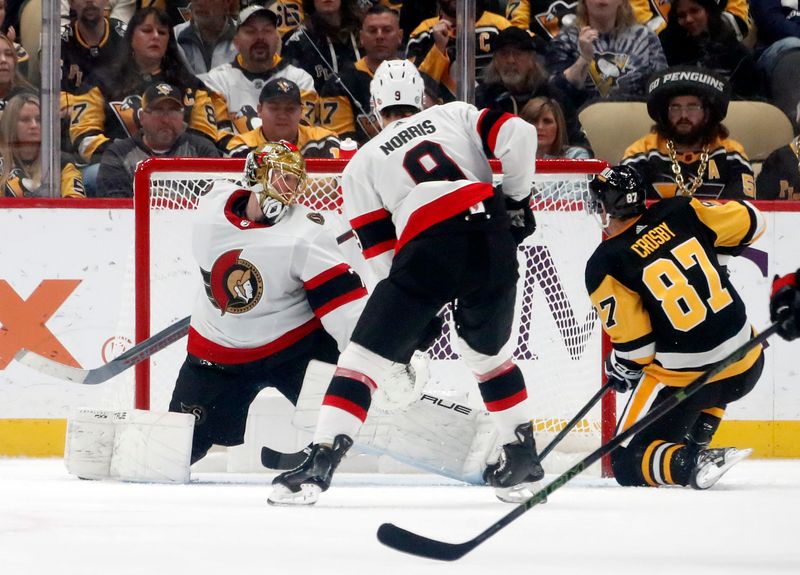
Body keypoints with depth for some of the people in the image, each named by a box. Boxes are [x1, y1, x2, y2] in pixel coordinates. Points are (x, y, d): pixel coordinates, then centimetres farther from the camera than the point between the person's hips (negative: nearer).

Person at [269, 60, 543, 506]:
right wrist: (517, 199, 18)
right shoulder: (457, 115, 24)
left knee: (366, 356, 4)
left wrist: (418, 315, 19)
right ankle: (523, 459, 29)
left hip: (428, 248, -3)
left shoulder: (362, 163, 21)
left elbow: (381, 253, 14)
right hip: (493, 237, 3)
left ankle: (320, 462, -7)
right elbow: (519, 135, 6)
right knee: (491, 353, 26)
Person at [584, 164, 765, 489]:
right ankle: (696, 444, 25)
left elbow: (633, 343, -10)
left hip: (683, 379, -5)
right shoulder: (679, 212, 0)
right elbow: (749, 222, 9)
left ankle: (693, 462, -19)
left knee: (628, 464, 8)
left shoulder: (604, 265, -9)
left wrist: (620, 368, 11)